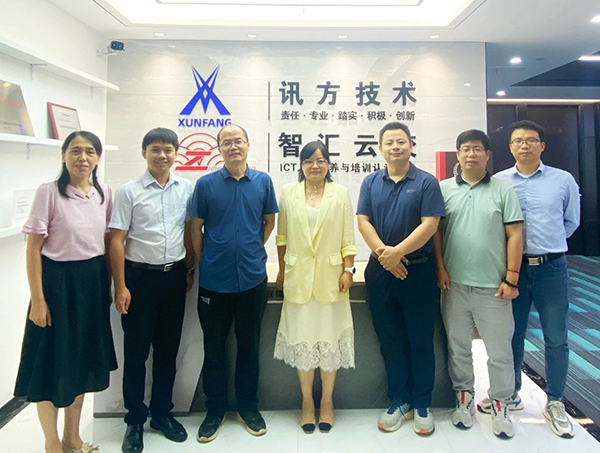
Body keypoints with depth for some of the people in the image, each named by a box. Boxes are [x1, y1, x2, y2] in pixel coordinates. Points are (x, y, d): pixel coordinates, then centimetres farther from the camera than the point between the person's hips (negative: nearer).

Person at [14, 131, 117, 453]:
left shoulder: (105, 194, 3)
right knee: (52, 360, 7)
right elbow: (33, 248, -10)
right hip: (57, 281, -4)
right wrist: (37, 299, -13)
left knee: (83, 358, 16)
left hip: (93, 282, 5)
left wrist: (108, 286, 9)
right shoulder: (49, 192, -10)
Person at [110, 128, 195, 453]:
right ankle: (135, 419, 27)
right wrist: (120, 287, -10)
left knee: (168, 349, 14)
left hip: (174, 276, 3)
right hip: (139, 276, -3)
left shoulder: (185, 188, 3)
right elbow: (117, 241, -7)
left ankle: (162, 413, 32)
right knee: (136, 350, 8)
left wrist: (189, 270, 8)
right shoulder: (129, 191, -5)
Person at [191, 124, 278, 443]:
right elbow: (196, 228, 4)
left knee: (249, 345, 13)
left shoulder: (263, 181, 1)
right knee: (213, 347, 11)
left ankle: (248, 407, 31)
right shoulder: (206, 184, -3)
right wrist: (204, 262, 6)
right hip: (214, 281, -1)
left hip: (252, 278, 1)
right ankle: (215, 409, 29)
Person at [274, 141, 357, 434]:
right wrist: (282, 271, 8)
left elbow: (348, 237, 2)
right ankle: (307, 401, 23)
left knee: (330, 338, 7)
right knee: (301, 338, 7)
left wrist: (348, 269, -4)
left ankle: (327, 401, 24)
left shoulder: (341, 194, 3)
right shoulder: (288, 193, 5)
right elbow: (282, 236, 8)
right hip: (299, 276, 1)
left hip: (330, 276, 0)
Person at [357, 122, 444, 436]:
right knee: (390, 340, 11)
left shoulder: (426, 182, -2)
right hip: (380, 271, 3)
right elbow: (363, 221, 1)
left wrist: (398, 252, -18)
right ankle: (398, 401, 26)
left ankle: (422, 405, 23)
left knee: (420, 340, 6)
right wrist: (383, 252, -13)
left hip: (418, 270, -3)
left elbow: (429, 224, -11)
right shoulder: (371, 183, 8)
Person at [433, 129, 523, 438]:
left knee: (499, 350, 8)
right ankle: (464, 396, 31)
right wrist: (440, 268, -3)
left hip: (492, 286, -1)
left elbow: (514, 235, 0)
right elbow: (435, 230, 5)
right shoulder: (444, 189, 5)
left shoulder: (503, 191, 2)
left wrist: (511, 278, -4)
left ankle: (500, 404, 27)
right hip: (454, 284, 1)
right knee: (457, 346, 13)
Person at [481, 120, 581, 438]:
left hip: (551, 268, 0)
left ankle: (555, 404, 24)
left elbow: (571, 222, 12)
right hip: (512, 268, 0)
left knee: (556, 339, 6)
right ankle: (510, 394, 30)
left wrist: (547, 244, 8)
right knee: (512, 336, 12)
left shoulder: (563, 180, 2)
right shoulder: (497, 182, 1)